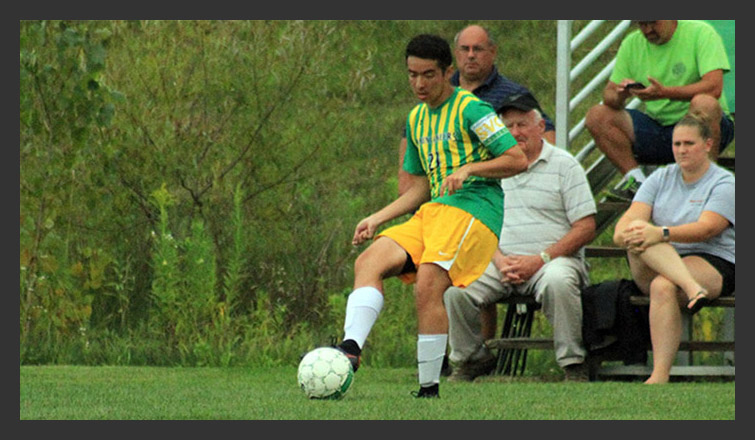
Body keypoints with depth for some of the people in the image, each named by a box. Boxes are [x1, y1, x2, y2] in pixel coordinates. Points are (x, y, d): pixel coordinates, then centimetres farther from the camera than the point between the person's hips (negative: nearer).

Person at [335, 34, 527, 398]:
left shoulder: (470, 108, -3)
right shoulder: (416, 119, 21)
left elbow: (518, 160, -6)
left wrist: (468, 169, -17)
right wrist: (377, 218, 15)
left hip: (473, 209, -8)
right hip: (432, 213, 8)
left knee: (428, 286, -25)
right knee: (368, 261, -15)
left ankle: (429, 388, -18)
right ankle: (350, 348, -31)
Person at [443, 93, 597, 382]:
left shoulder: (564, 165, 3)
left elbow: (586, 228, -4)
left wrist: (540, 259, -13)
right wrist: (500, 260, -5)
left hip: (554, 258, -4)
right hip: (503, 260, 4)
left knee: (557, 282, -39)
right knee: (454, 288, -22)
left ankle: (573, 365, -25)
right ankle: (472, 359, 1)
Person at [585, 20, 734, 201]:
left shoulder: (701, 33, -9)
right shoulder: (632, 44, 6)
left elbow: (714, 88, -23)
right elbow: (609, 95, 5)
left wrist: (664, 93, -34)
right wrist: (620, 94, -22)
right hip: (656, 124, 5)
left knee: (704, 104, -39)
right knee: (596, 117, -12)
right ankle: (636, 180, -20)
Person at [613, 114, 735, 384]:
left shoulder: (724, 183, 1)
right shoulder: (660, 179, 16)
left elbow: (706, 229, -16)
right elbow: (632, 217, 2)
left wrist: (662, 234, -30)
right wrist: (624, 232, -23)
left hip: (712, 263, -4)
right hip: (652, 268, 4)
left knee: (664, 286, -36)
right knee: (640, 234, -30)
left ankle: (660, 374, -42)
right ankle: (690, 287, -53)